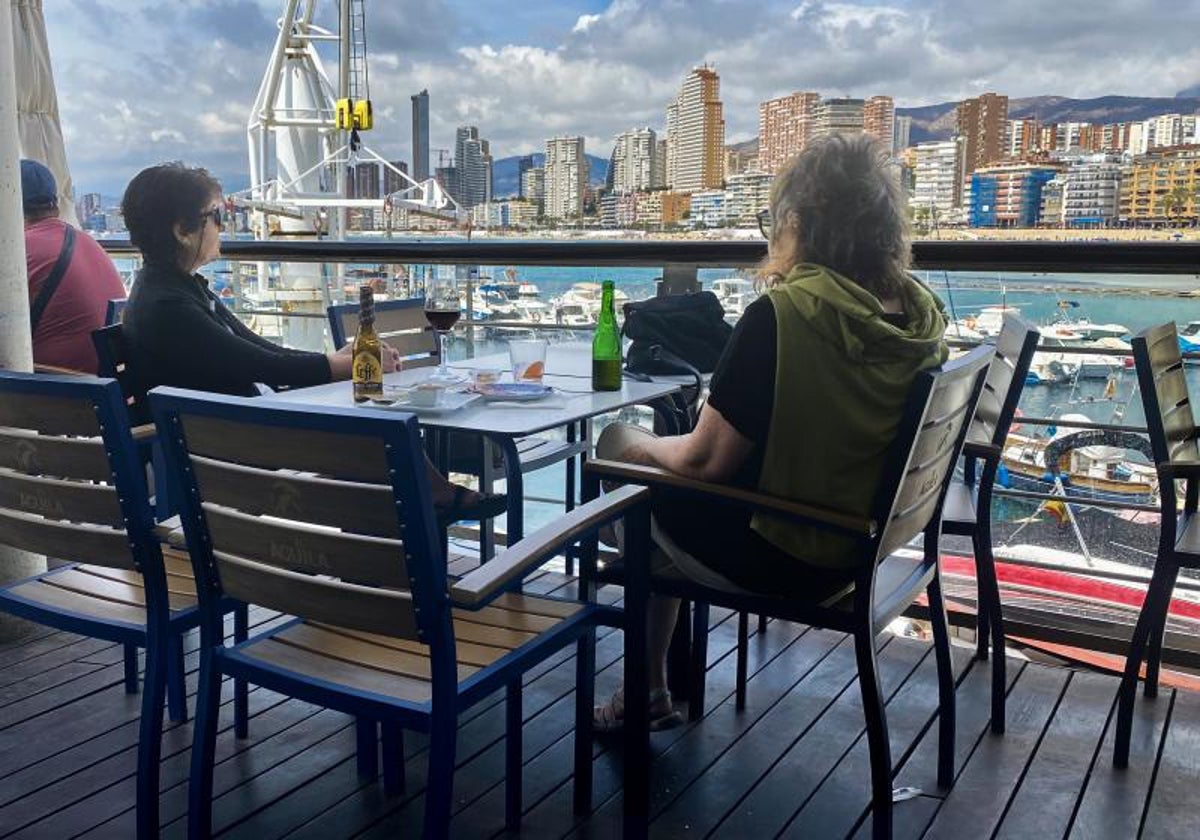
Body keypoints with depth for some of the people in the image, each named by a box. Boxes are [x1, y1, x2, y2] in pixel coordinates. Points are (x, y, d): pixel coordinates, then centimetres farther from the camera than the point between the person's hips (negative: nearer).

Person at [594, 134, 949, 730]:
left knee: (617, 443, 13)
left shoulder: (781, 315, -26)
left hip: (774, 556, -8)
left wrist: (643, 446, -1)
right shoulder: (923, 314, -5)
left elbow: (706, 459, -19)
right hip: (859, 545, 8)